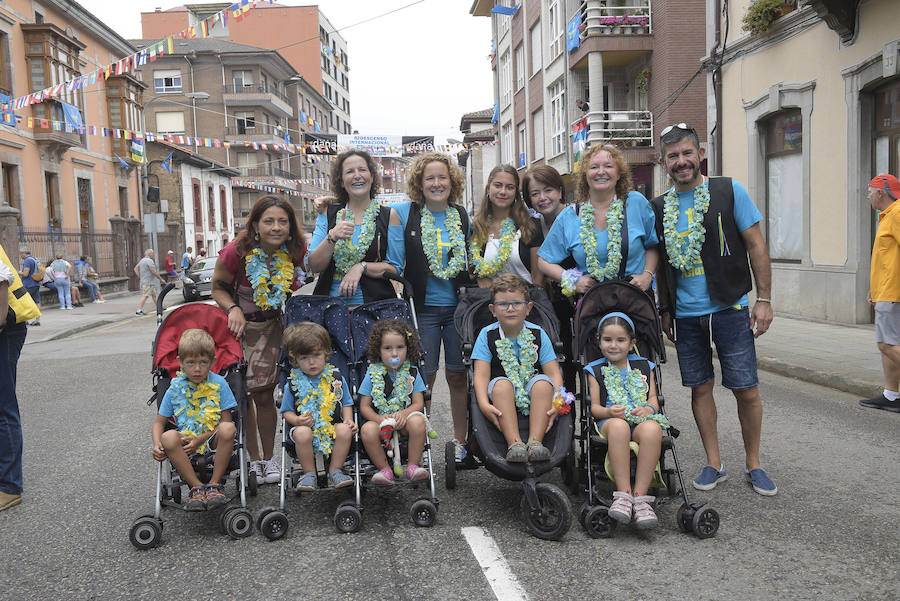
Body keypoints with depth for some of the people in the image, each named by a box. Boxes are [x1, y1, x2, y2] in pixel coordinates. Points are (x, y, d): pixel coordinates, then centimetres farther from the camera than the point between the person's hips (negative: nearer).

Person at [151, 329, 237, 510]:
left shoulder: (218, 383, -2)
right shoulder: (175, 388, 3)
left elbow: (226, 420, -5)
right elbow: (159, 422, 7)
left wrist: (200, 439, -17)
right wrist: (156, 445, -14)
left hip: (213, 441, -1)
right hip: (185, 441, 2)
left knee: (228, 429, -34)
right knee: (168, 437, -31)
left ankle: (215, 483, -19)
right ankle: (197, 487, -22)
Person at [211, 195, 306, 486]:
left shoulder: (294, 251, -14)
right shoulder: (237, 251, -23)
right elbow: (218, 288, -9)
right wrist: (234, 309, -25)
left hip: (270, 326, 2)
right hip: (237, 325, -2)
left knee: (263, 394, 3)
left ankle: (269, 458, 18)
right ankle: (254, 460, 13)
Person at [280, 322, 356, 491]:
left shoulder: (336, 378, 5)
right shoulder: (293, 383, 3)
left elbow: (346, 403, 11)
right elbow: (287, 411, 7)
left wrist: (348, 421, -7)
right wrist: (297, 420, -15)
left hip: (332, 428, 1)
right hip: (306, 427, -1)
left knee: (344, 430, -29)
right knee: (302, 433, -34)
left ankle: (335, 471, -9)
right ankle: (309, 473, -11)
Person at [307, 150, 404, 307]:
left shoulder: (389, 215, 4)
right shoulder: (328, 213, 8)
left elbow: (395, 269, 1)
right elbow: (314, 266, 2)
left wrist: (361, 267, -13)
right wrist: (332, 237, -13)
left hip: (374, 305, -1)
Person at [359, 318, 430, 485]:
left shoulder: (412, 373, 4)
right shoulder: (373, 374, 2)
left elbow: (418, 403, 0)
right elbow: (364, 406, 1)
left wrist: (404, 413, -22)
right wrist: (379, 418, -19)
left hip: (404, 420, 0)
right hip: (379, 419, 0)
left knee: (417, 421, -32)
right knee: (368, 430, -33)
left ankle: (413, 466, -18)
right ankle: (384, 469, -15)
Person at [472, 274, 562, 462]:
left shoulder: (538, 334, 0)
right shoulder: (487, 335, -2)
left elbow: (554, 373, -5)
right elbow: (481, 374, -10)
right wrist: (484, 404, -29)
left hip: (534, 397, 1)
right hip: (501, 398, -1)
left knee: (543, 382, -30)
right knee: (502, 383, -33)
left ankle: (535, 441, -32)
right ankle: (514, 443, -37)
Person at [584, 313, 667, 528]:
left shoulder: (643, 367, 22)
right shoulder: (596, 370, 16)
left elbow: (653, 400, 16)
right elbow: (594, 407, 8)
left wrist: (648, 409, -9)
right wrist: (609, 411, -14)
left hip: (642, 420, 2)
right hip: (610, 421, -1)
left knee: (652, 428, -37)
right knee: (618, 425, -40)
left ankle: (640, 495, -34)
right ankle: (623, 494, -39)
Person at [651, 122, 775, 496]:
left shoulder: (729, 191, -2)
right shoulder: (660, 207, 7)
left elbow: (756, 246, -1)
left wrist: (763, 299, -6)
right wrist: (664, 311, 14)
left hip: (730, 309, -3)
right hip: (686, 314, 3)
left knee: (746, 391, 1)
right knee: (700, 388, 9)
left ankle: (753, 464, 20)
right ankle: (714, 464, 22)